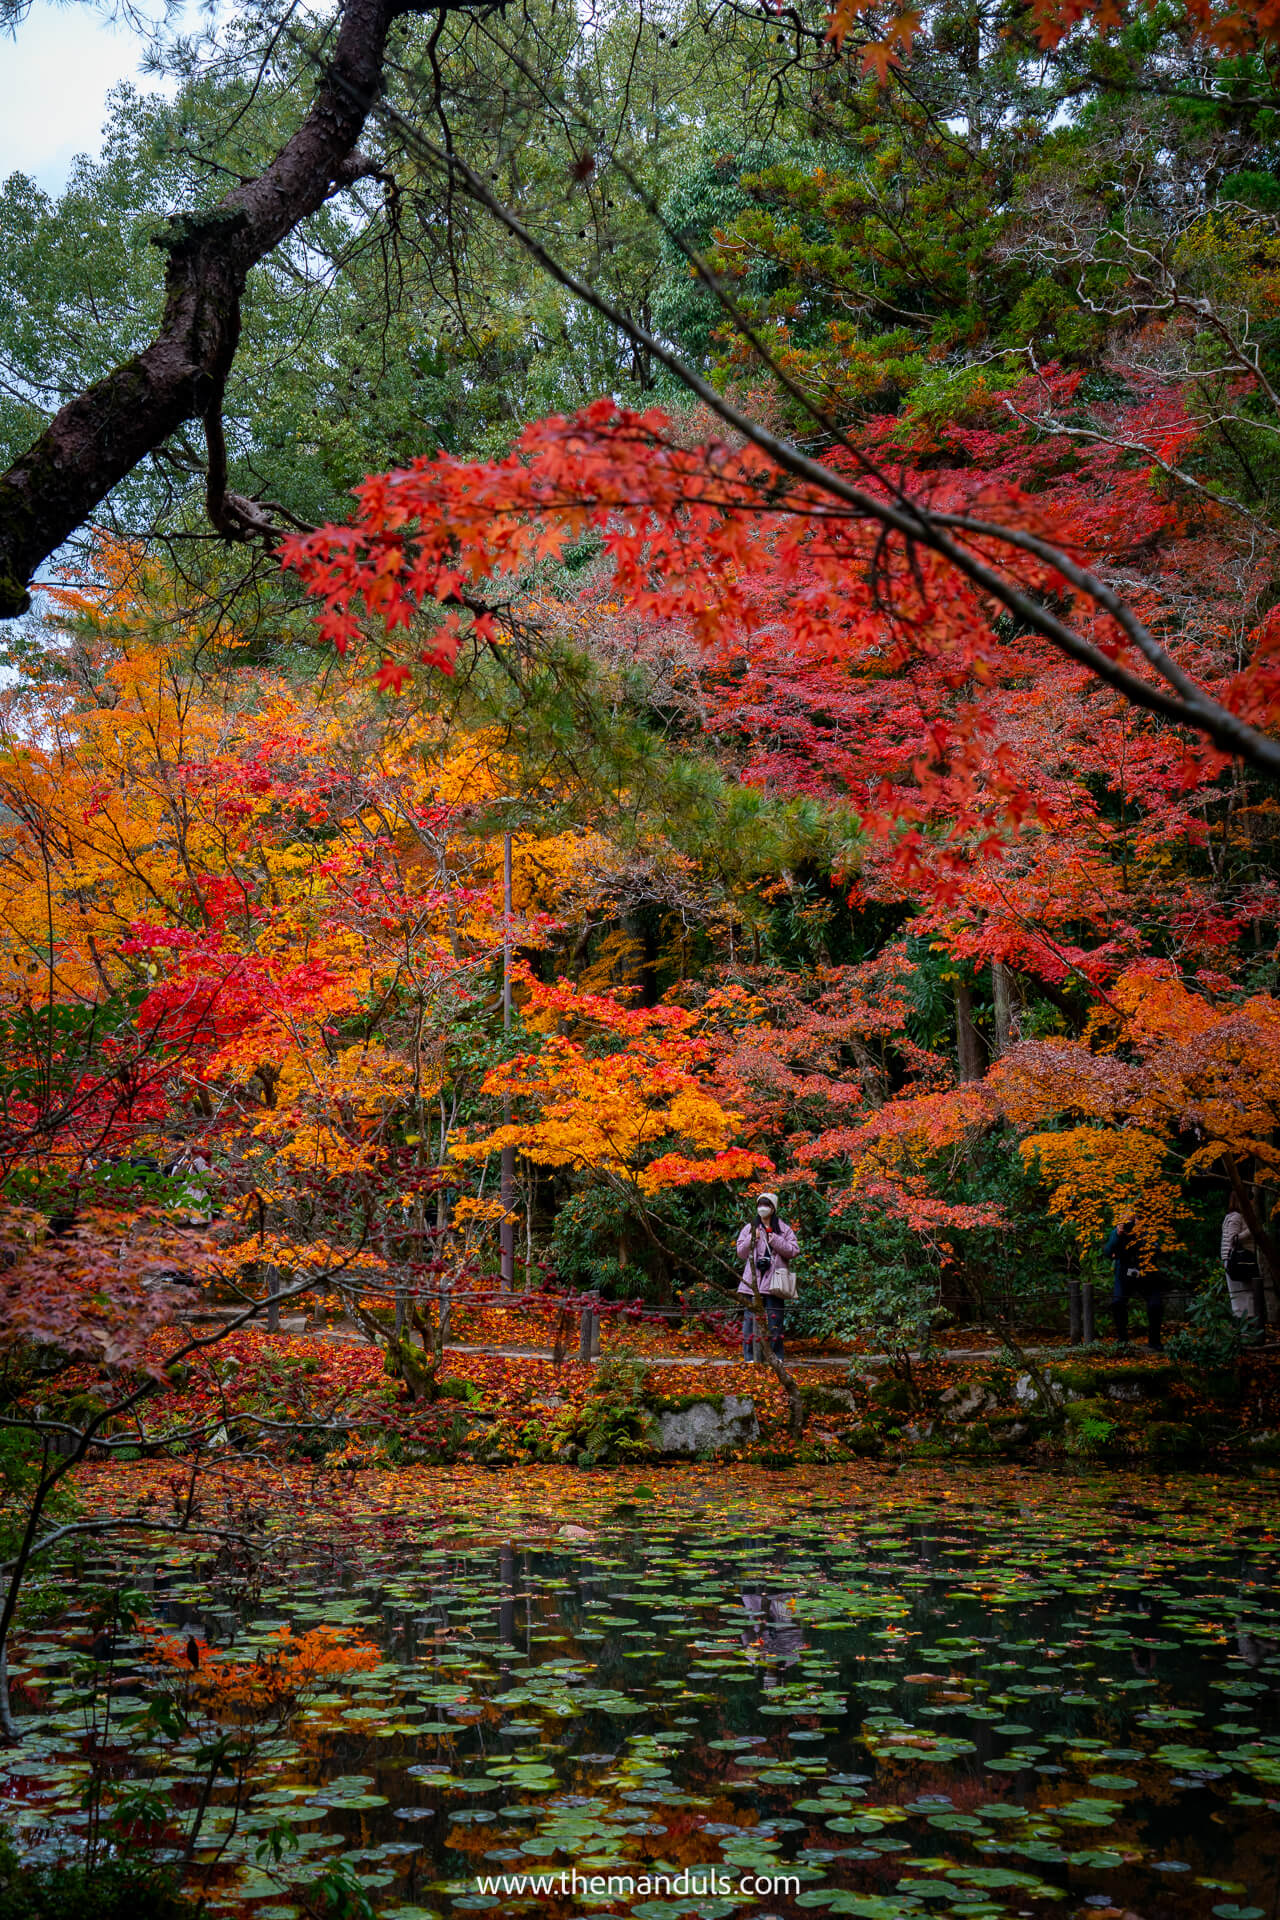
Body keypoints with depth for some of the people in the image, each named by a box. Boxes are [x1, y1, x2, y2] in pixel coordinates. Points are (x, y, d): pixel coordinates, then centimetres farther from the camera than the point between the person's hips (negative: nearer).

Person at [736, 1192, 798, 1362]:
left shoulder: (784, 1229, 9)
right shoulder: (749, 1228, 12)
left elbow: (794, 1250, 0)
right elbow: (741, 1253, 9)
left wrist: (776, 1241, -11)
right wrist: (752, 1239, -7)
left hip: (774, 1280, -1)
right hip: (753, 1279, 1)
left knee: (775, 1318, -2)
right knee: (751, 1316, -2)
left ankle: (776, 1356, 6)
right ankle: (749, 1356, 3)